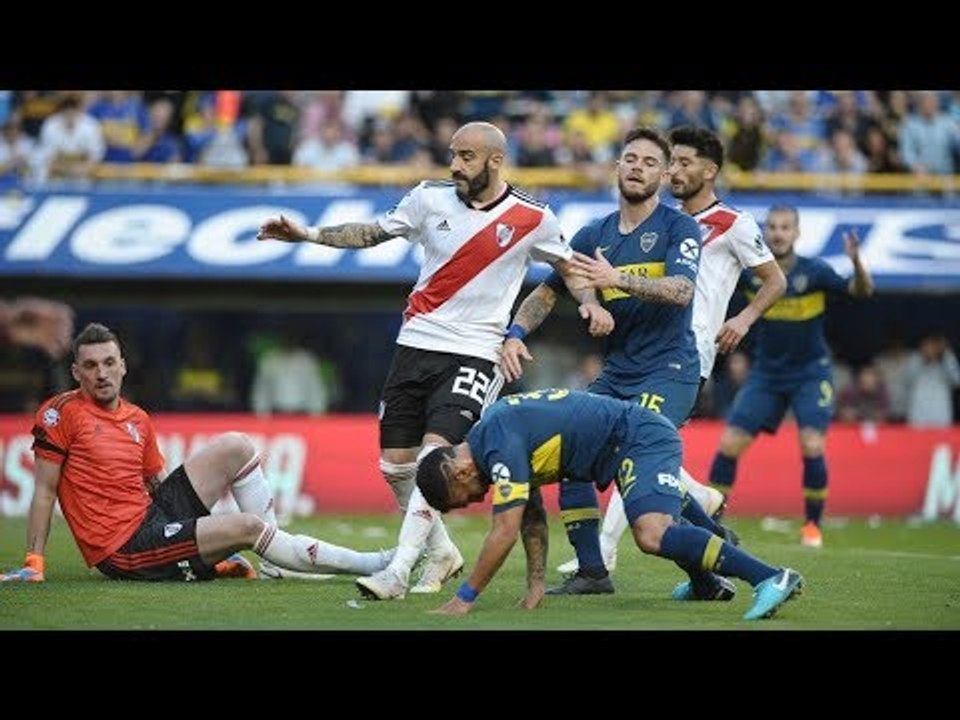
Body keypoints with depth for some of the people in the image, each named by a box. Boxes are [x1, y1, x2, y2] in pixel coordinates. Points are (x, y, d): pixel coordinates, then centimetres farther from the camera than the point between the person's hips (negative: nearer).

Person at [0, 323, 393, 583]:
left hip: (155, 513, 8)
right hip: (125, 549, -8)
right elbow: (44, 491, -6)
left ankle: (271, 550, 0)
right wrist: (33, 564, -12)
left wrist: (215, 552, 15)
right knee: (247, 526, -20)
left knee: (235, 446, 0)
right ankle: (370, 563, -13)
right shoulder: (62, 412, -6)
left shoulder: (138, 420, 14)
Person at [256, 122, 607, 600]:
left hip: (473, 354, -4)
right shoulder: (431, 199, 2)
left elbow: (568, 266, 12)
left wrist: (590, 302, -6)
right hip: (415, 345, 4)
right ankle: (442, 553, 29)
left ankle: (398, 573, -22)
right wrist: (308, 235, 4)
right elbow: (374, 233, 12)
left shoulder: (532, 219, -3)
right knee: (395, 465, 5)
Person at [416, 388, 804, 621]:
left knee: (652, 536, -29)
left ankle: (770, 577, -35)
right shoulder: (490, 436, 11)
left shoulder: (500, 448, -20)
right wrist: (535, 583, 14)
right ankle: (709, 579, 58)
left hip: (640, 439, -11)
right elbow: (532, 517, 20)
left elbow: (505, 532, -22)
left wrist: (465, 598, -16)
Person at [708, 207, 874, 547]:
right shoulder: (751, 271, -9)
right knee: (728, 445, -5)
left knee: (812, 446, -19)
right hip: (766, 374, 3)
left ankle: (813, 525, 0)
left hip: (811, 373, -3)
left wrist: (856, 262, -44)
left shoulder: (813, 271, -17)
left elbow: (862, 291, -24)